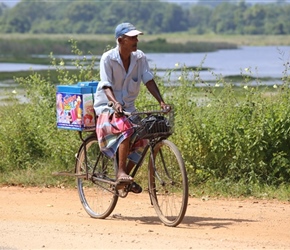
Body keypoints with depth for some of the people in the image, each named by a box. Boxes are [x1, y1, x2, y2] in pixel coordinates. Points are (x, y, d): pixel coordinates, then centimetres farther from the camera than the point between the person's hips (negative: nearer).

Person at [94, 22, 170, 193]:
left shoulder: (140, 57, -3)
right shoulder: (108, 58, -15)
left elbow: (149, 81, -7)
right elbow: (106, 86, -22)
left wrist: (162, 102, -20)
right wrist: (115, 103, -41)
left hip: (129, 107, 6)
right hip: (107, 107, -6)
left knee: (141, 138, -8)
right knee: (126, 129, -31)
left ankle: (127, 175, 12)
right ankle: (121, 173, -26)